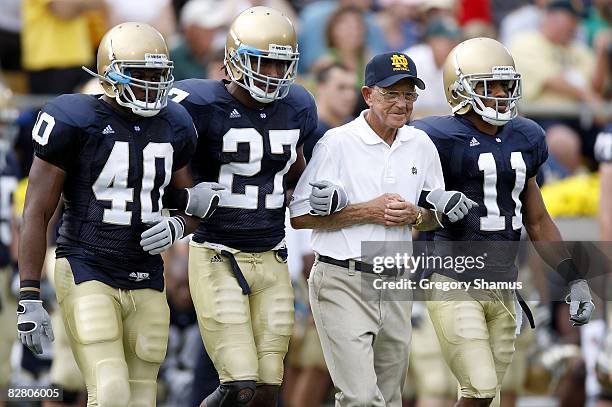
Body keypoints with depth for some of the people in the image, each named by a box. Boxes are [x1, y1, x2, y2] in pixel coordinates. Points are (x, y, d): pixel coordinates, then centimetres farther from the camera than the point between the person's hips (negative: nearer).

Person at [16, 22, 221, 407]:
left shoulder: (173, 127, 7)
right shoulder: (76, 122, -10)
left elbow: (190, 209, 19)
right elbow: (37, 213, -8)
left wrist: (176, 227, -7)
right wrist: (29, 298, -12)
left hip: (146, 282, 6)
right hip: (88, 274, -6)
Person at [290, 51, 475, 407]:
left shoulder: (422, 147, 10)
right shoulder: (338, 143, -7)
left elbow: (436, 217, 19)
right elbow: (300, 216, -9)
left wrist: (414, 216, -5)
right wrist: (367, 211, -15)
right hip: (343, 283, -6)